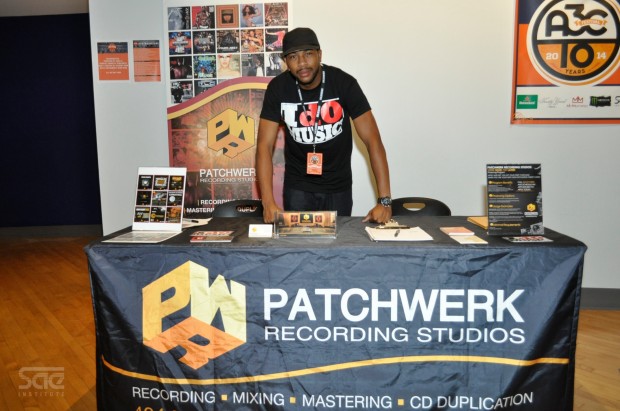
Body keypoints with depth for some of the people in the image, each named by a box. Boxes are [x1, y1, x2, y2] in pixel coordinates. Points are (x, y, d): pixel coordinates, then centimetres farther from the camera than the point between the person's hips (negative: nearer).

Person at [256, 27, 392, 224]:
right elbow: (264, 146, -14)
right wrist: (268, 203, -25)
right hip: (297, 186, 1)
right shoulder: (277, 88, -12)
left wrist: (384, 201, -26)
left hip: (338, 186, 0)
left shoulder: (344, 83, -17)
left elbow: (372, 140, -20)